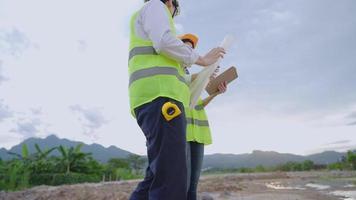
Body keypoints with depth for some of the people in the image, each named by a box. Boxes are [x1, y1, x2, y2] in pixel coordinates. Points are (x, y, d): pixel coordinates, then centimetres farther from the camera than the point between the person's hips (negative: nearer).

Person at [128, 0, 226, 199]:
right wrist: (202, 59, 2)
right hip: (160, 96, -10)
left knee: (159, 176, 7)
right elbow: (165, 41, -10)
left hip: (153, 100, 10)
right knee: (171, 178, -17)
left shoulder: (147, 37, 39)